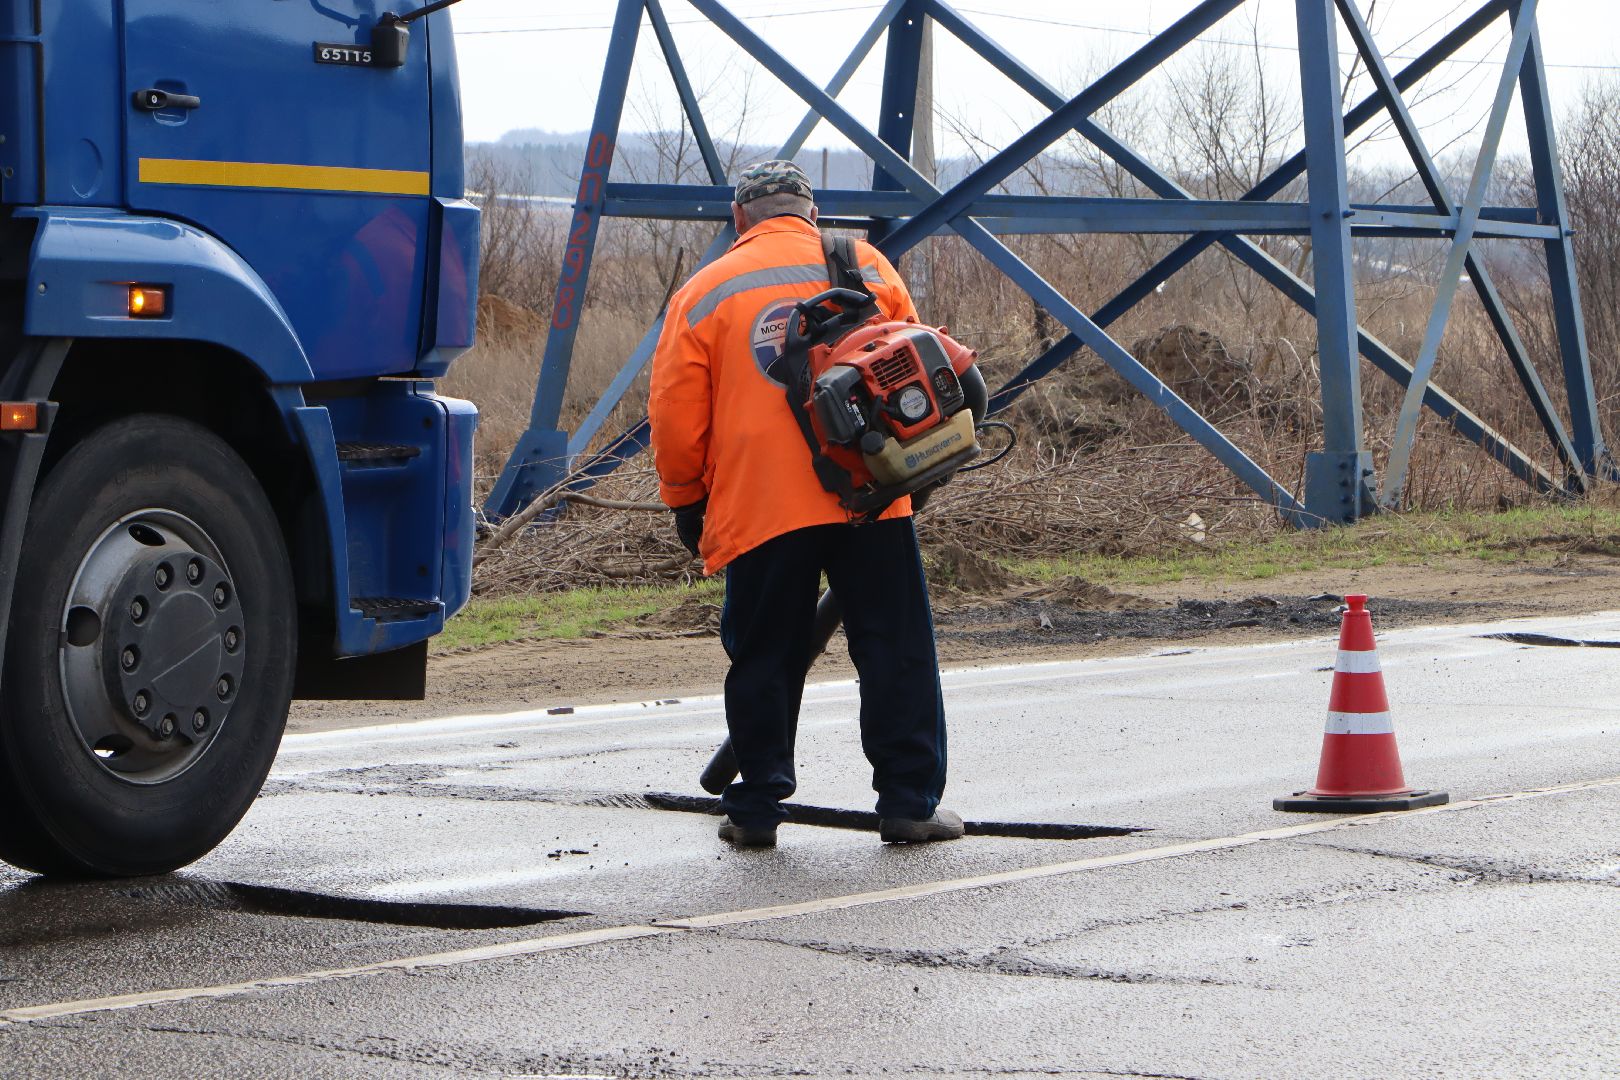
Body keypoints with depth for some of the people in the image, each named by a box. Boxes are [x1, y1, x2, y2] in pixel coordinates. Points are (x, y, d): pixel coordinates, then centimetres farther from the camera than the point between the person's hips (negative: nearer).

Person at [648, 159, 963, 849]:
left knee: (764, 662, 8)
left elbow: (675, 417, 5)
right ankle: (910, 803, 6)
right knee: (896, 652, 6)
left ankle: (756, 810, 11)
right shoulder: (868, 268, 11)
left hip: (758, 505, 0)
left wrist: (686, 504, 17)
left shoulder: (705, 292, 7)